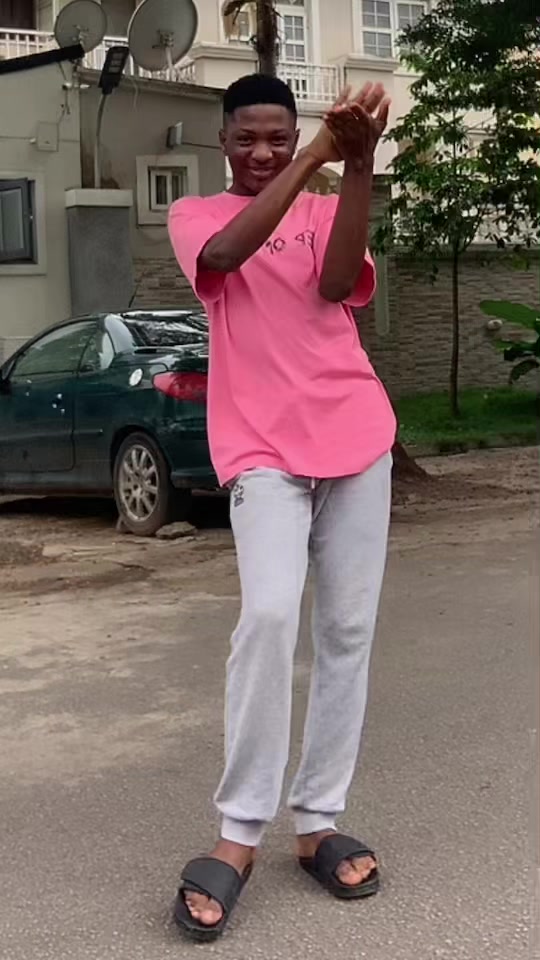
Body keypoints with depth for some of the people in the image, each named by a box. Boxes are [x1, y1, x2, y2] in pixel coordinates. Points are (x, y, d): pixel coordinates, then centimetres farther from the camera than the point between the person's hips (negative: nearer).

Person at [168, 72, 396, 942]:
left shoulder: (327, 211, 15)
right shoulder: (194, 215, 10)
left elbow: (336, 284, -8)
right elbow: (227, 253, -16)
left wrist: (358, 165, -19)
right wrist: (315, 159, -21)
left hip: (355, 434, 4)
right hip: (262, 446, -3)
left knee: (347, 630, 1)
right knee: (270, 615, -22)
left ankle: (318, 821, 10)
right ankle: (239, 833, -12)